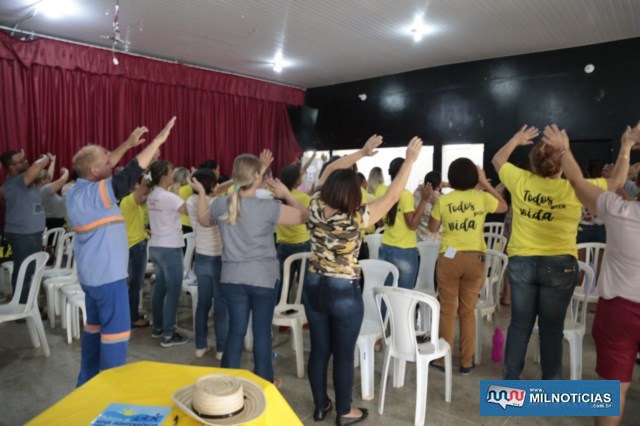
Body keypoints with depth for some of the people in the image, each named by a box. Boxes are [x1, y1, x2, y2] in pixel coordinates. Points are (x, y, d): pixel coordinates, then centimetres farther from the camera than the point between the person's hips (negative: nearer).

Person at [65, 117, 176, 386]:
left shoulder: (77, 190, 5)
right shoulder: (97, 193, -21)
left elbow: (103, 167, 15)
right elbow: (131, 173, -23)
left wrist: (128, 144, 13)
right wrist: (158, 140, -19)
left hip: (91, 274, 10)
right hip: (107, 275, -10)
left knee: (95, 326, 19)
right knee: (116, 332, 0)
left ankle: (88, 382, 31)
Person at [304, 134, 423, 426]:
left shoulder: (316, 208, -8)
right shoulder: (355, 220, -21)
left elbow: (329, 171, 7)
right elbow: (392, 196, -16)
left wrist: (362, 153, 10)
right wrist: (410, 159, -8)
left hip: (314, 287, 5)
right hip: (344, 293, -5)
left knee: (319, 350, 17)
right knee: (343, 355, 11)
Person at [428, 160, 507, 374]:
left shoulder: (443, 201, -4)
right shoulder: (482, 197, -4)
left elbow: (433, 228, 9)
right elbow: (504, 207, 17)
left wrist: (431, 201, 14)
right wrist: (485, 183, 17)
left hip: (449, 258, -1)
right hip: (475, 260, 1)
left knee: (447, 310, 9)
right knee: (468, 311, 12)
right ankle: (466, 362, 20)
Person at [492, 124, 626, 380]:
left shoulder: (521, 181, -3)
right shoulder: (574, 189, -8)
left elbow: (497, 160, 16)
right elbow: (616, 181, 7)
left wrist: (516, 140, 29)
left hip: (521, 262, 2)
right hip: (559, 265, -2)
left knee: (520, 324, 12)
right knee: (552, 328, 8)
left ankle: (509, 379, 23)